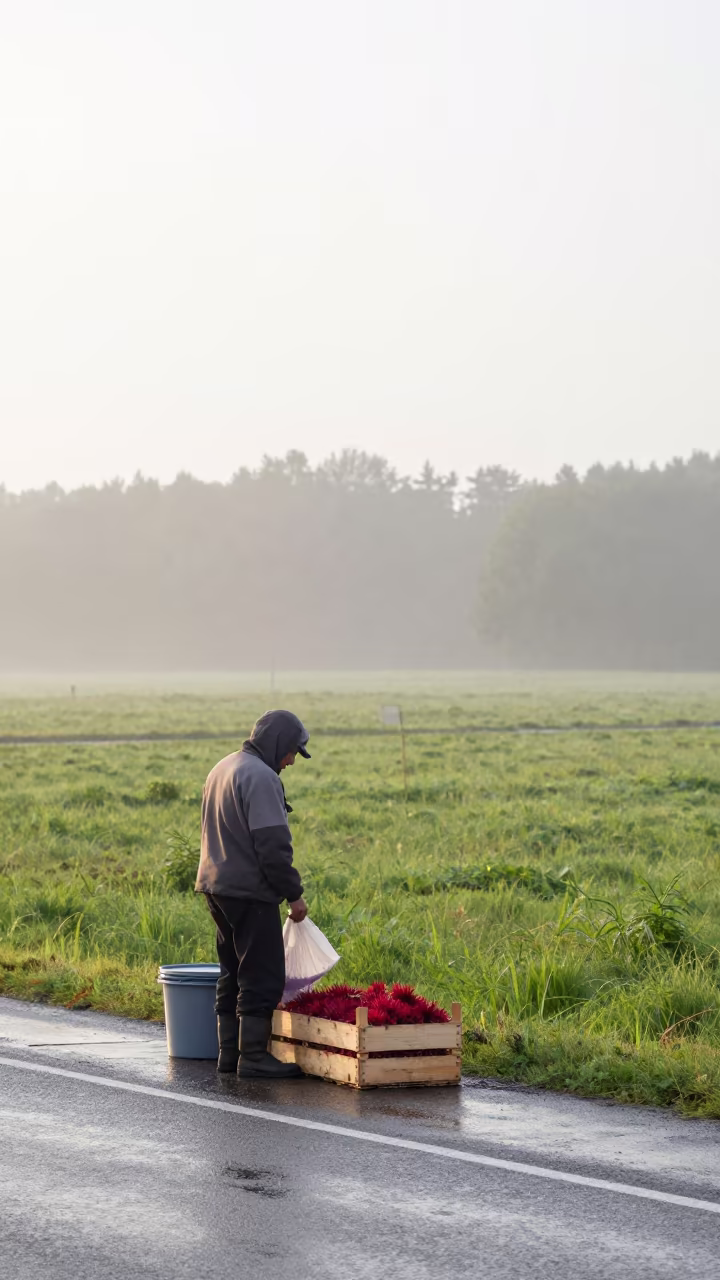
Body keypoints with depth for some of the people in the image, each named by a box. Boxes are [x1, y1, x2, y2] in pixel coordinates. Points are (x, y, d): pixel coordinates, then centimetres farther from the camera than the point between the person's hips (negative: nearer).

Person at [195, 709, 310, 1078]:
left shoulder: (222, 769, 16)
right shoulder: (261, 777, -15)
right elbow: (273, 846, -20)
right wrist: (294, 894, -11)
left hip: (216, 887, 10)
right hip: (249, 891, -10)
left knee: (233, 972, 15)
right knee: (262, 975, -5)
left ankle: (230, 1051, 17)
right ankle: (254, 1055, -5)